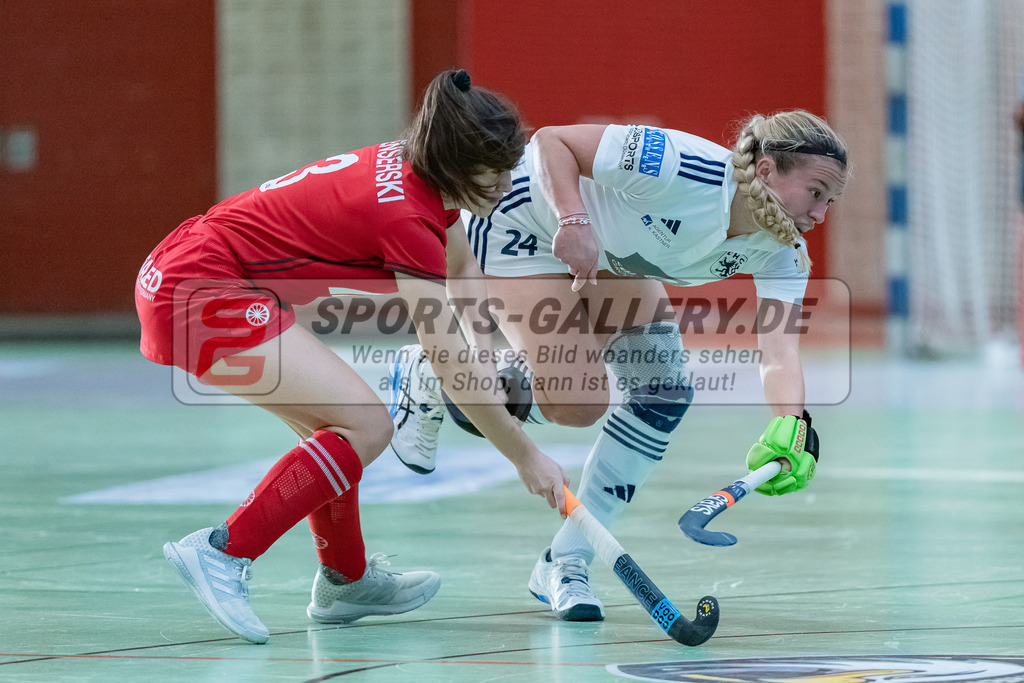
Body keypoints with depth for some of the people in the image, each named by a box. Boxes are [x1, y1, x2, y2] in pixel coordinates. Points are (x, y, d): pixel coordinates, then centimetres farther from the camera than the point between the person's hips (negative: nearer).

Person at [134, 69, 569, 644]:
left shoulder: (413, 171, 5)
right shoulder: (404, 216, -22)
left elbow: (463, 265, 26)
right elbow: (452, 366, -19)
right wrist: (526, 456, -10)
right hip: (204, 293, -10)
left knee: (340, 424, 20)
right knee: (366, 425, -15)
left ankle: (345, 580, 36)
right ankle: (223, 554, -15)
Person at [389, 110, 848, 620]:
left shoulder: (783, 250, -18)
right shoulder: (681, 168, -37)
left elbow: (779, 346, -32)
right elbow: (552, 140, -29)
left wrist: (789, 425, -52)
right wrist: (574, 221, -46)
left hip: (609, 251, 7)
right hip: (524, 220, -7)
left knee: (663, 390, -7)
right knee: (577, 402, -17)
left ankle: (566, 563, 4)